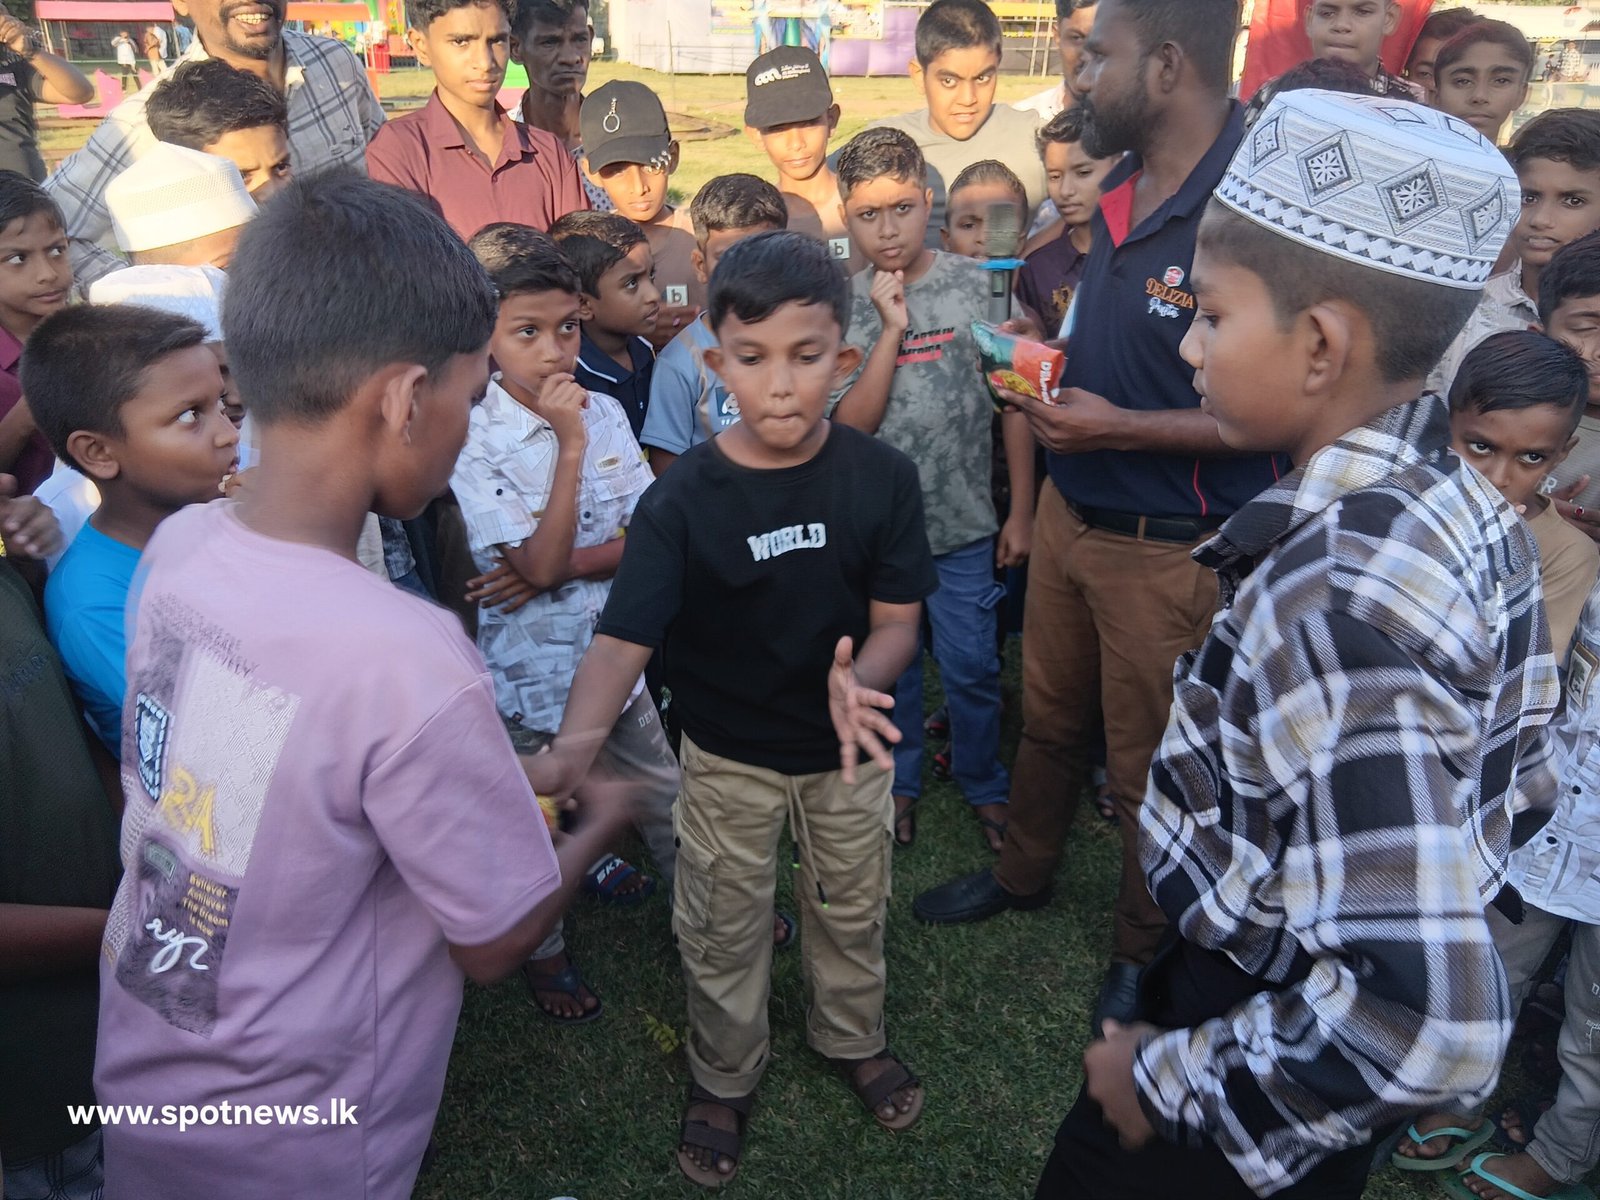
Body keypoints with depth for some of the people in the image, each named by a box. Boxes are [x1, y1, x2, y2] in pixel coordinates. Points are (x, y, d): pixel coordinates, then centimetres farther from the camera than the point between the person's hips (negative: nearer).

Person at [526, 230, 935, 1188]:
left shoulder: (882, 478, -16)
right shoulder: (682, 500, -21)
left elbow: (898, 619, -11)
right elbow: (624, 640, -28)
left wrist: (859, 684, -33)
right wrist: (575, 747, -47)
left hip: (850, 748, 2)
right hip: (728, 757, -1)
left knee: (852, 910, 24)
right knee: (724, 931, 17)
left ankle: (854, 1037, 54)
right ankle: (726, 1076, 45)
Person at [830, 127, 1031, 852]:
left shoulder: (977, 287, -5)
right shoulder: (846, 305, -4)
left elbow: (1014, 402, -1)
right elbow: (852, 425, -12)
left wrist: (1021, 513, -1)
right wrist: (891, 329, -19)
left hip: (964, 522, -1)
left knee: (971, 667, 8)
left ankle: (983, 784, 32)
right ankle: (899, 780, 36)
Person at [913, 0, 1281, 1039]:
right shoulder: (1121, 193, 4)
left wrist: (1118, 426, -24)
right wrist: (1053, 369, 3)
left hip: (1169, 549, -7)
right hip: (1071, 511, 8)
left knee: (1146, 768, 12)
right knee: (1049, 719, 25)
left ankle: (1147, 950, 38)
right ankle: (1024, 873, 49)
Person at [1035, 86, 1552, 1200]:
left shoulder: (1331, 598, -34)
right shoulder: (1464, 495, -6)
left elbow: (1420, 1022, -36)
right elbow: (1509, 785, 7)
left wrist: (1171, 1078, -21)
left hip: (1284, 1065, -8)